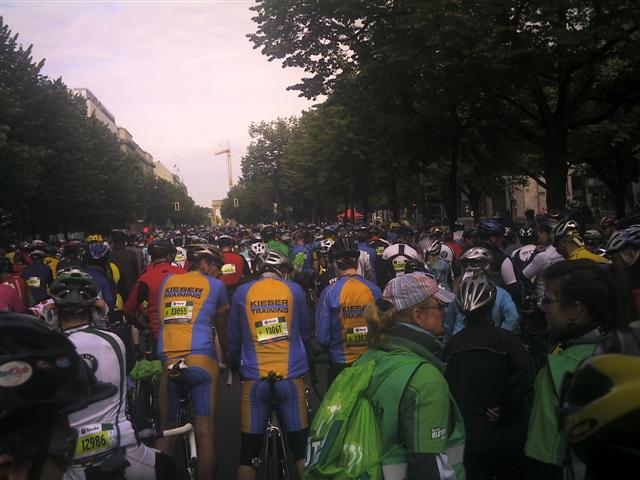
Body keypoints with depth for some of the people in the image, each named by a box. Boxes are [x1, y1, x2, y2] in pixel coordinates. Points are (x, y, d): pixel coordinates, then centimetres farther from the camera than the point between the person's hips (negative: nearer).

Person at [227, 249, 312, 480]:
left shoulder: (242, 292, 3)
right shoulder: (295, 290, 3)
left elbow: (233, 338, 11)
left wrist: (235, 365, 28)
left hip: (255, 380, 1)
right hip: (291, 377, 0)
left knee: (249, 450, 8)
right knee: (301, 445, 11)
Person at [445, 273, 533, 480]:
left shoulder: (451, 345, -1)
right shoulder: (507, 340, -12)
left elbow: (448, 390, 5)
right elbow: (523, 379, -26)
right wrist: (504, 413, -15)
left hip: (469, 440, 2)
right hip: (507, 439, -2)